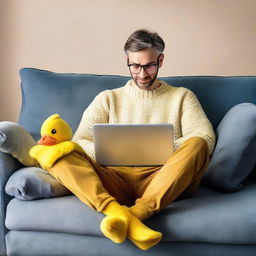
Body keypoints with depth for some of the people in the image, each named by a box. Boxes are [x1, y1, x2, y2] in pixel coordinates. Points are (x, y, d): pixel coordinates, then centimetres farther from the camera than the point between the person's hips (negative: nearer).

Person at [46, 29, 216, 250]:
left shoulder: (182, 96, 20)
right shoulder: (108, 98, 22)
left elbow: (206, 137, 4)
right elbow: (80, 140, 10)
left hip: (163, 181, 0)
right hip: (115, 179, 1)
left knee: (196, 144, -29)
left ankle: (139, 212, -44)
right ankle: (115, 210, -46)